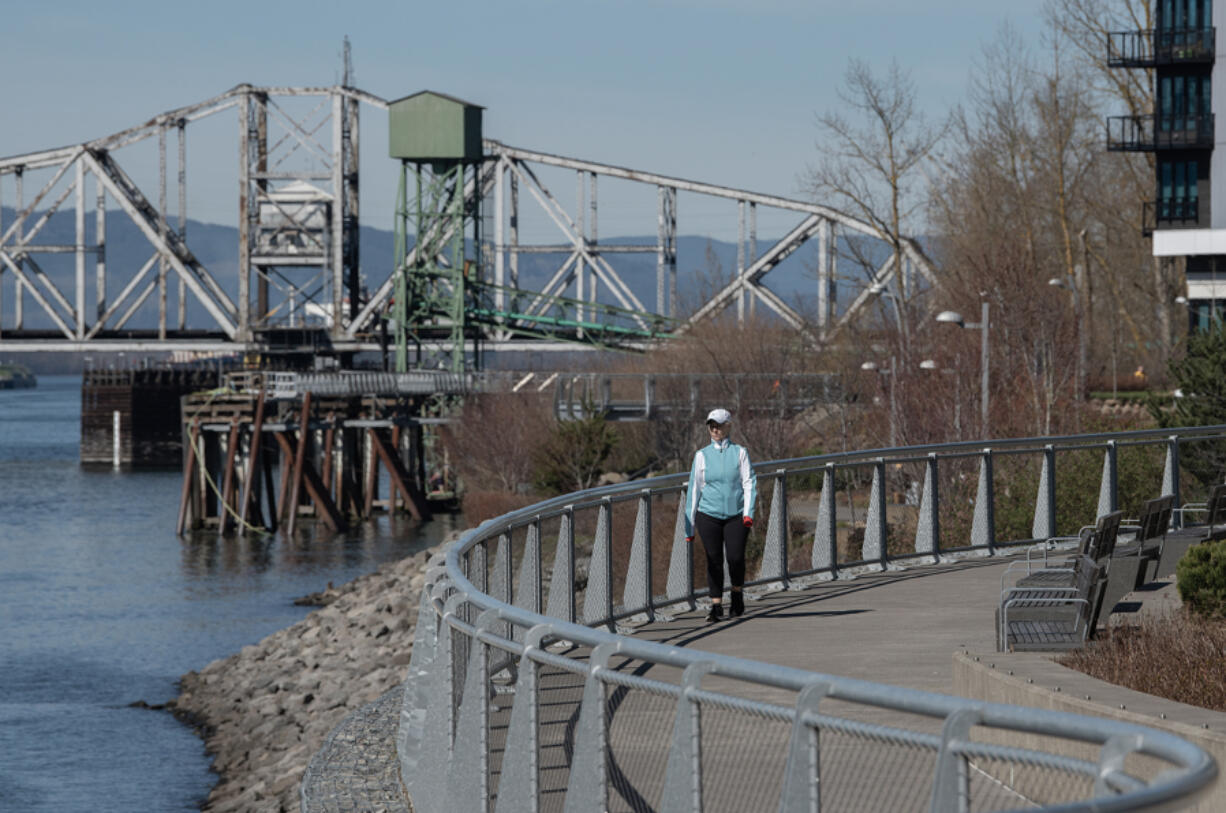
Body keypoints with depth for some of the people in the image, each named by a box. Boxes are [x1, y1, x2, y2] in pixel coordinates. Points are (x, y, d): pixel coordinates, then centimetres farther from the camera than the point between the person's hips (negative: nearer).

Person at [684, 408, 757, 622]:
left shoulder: (739, 453, 5)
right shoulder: (702, 455, 7)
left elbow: (749, 483, 1)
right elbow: (694, 489, 9)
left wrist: (748, 512, -15)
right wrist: (689, 527, 8)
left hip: (736, 516, -1)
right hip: (708, 516, 1)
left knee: (735, 557, -12)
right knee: (714, 560, -2)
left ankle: (737, 594, 16)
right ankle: (716, 605, 8)